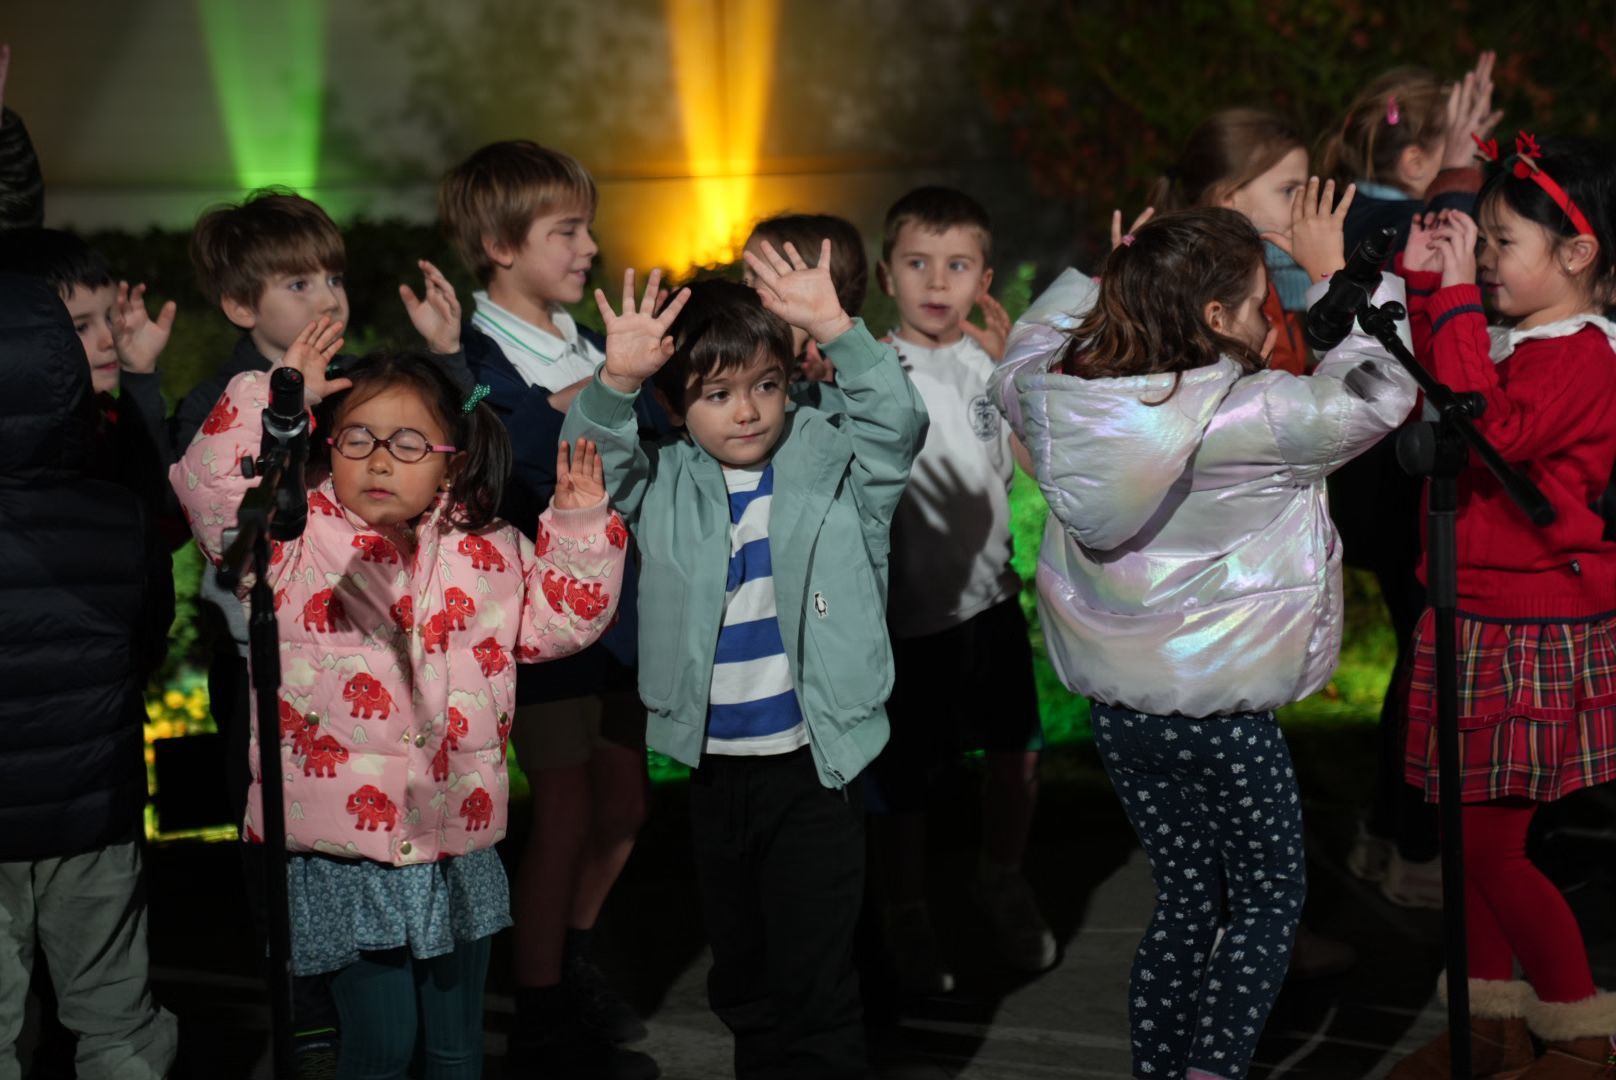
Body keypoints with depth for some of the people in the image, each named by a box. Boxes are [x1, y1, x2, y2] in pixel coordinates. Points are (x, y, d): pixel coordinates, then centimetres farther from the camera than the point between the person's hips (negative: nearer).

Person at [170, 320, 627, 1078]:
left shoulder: (488, 553, 7)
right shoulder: (294, 541, -4)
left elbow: (562, 621, 12)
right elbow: (211, 485, -18)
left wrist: (580, 526, 1)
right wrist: (278, 392, -18)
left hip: (457, 839, 4)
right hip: (341, 851, -4)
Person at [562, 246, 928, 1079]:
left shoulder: (833, 464, -3)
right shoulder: (665, 485, 3)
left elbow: (896, 423, -18)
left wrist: (834, 329, -32)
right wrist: (617, 381, -29)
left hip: (812, 765, -3)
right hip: (714, 768, 3)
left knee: (814, 983, -2)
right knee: (740, 978, 18)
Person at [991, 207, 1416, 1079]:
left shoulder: (1056, 397, -6)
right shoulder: (1246, 418, -22)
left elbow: (1019, 362, 18)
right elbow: (1375, 393, -11)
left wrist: (1097, 277, 15)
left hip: (1116, 704, 6)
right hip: (1221, 710, -6)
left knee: (1184, 902, 19)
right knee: (1269, 900, 12)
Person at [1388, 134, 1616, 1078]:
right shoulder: (1509, 340, 11)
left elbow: (1488, 432, -31)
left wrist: (1458, 300, -26)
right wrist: (1425, 284, 11)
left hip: (1533, 632, -9)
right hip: (1473, 618, 9)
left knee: (1491, 844, -4)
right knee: (1468, 832, 14)